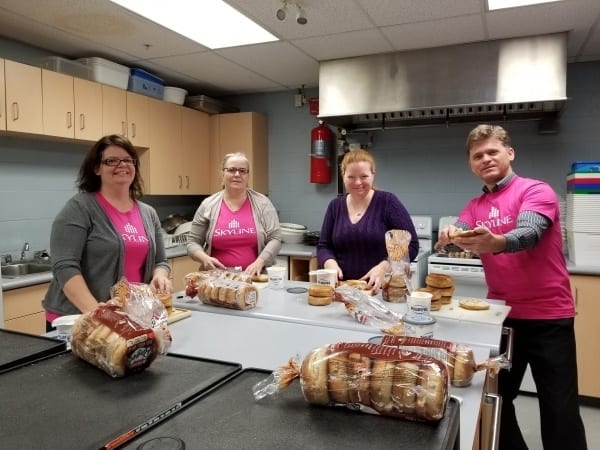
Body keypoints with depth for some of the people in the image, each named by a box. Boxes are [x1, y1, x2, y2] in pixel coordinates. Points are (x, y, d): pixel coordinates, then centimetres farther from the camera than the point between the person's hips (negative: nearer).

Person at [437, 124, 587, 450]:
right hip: (502, 313, 5)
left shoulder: (536, 191, -8)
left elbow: (529, 232, -27)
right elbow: (458, 236, -7)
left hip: (548, 316, -5)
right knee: (494, 398, 14)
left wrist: (497, 243, -49)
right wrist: (450, 236, -32)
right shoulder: (474, 207, 9)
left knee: (559, 408, 3)